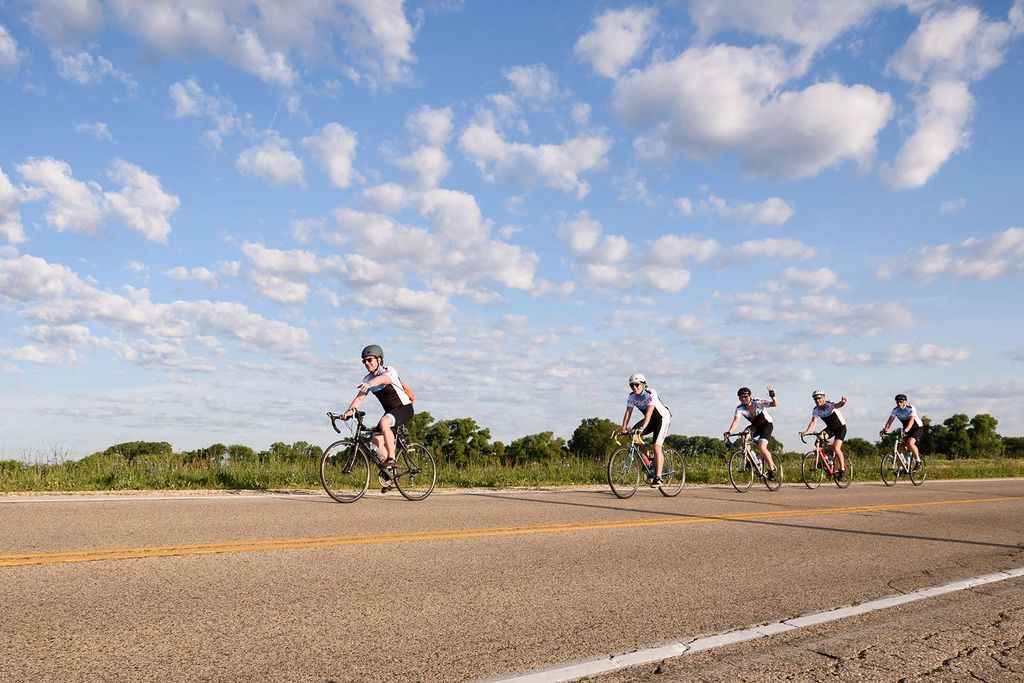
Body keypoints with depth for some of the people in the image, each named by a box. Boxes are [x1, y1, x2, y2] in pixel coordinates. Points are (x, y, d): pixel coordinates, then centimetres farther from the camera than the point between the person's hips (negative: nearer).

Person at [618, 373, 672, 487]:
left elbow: (649, 412, -38)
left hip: (663, 418, -7)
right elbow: (628, 412, -16)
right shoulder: (631, 396, -10)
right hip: (651, 419, 7)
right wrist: (623, 428, -29)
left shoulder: (651, 393, -28)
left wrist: (642, 428, -48)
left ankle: (658, 477, -19)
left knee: (656, 447, -19)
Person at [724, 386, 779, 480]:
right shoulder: (740, 408, -18)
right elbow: (736, 420, -31)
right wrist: (729, 432, -47)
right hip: (755, 426, 4)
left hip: (767, 425, -4)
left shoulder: (758, 402, -26)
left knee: (762, 448, -22)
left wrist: (773, 396, -52)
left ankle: (772, 469, -1)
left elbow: (775, 404, -31)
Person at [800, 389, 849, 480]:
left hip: (841, 427, -6)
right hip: (830, 428, 6)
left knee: (836, 448, -20)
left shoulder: (830, 405, -26)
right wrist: (807, 431, -36)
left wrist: (843, 402, -72)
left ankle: (842, 469, -4)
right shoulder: (815, 410, -10)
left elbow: (838, 405, -47)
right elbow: (813, 422, -19)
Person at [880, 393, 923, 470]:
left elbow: (911, 421, -36)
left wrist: (905, 431, -51)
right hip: (906, 429, 6)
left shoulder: (911, 408, -24)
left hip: (917, 428, -6)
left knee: (910, 442, -30)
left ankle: (918, 462, -16)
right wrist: (884, 430, -31)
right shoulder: (895, 410, -8)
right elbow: (890, 421, -14)